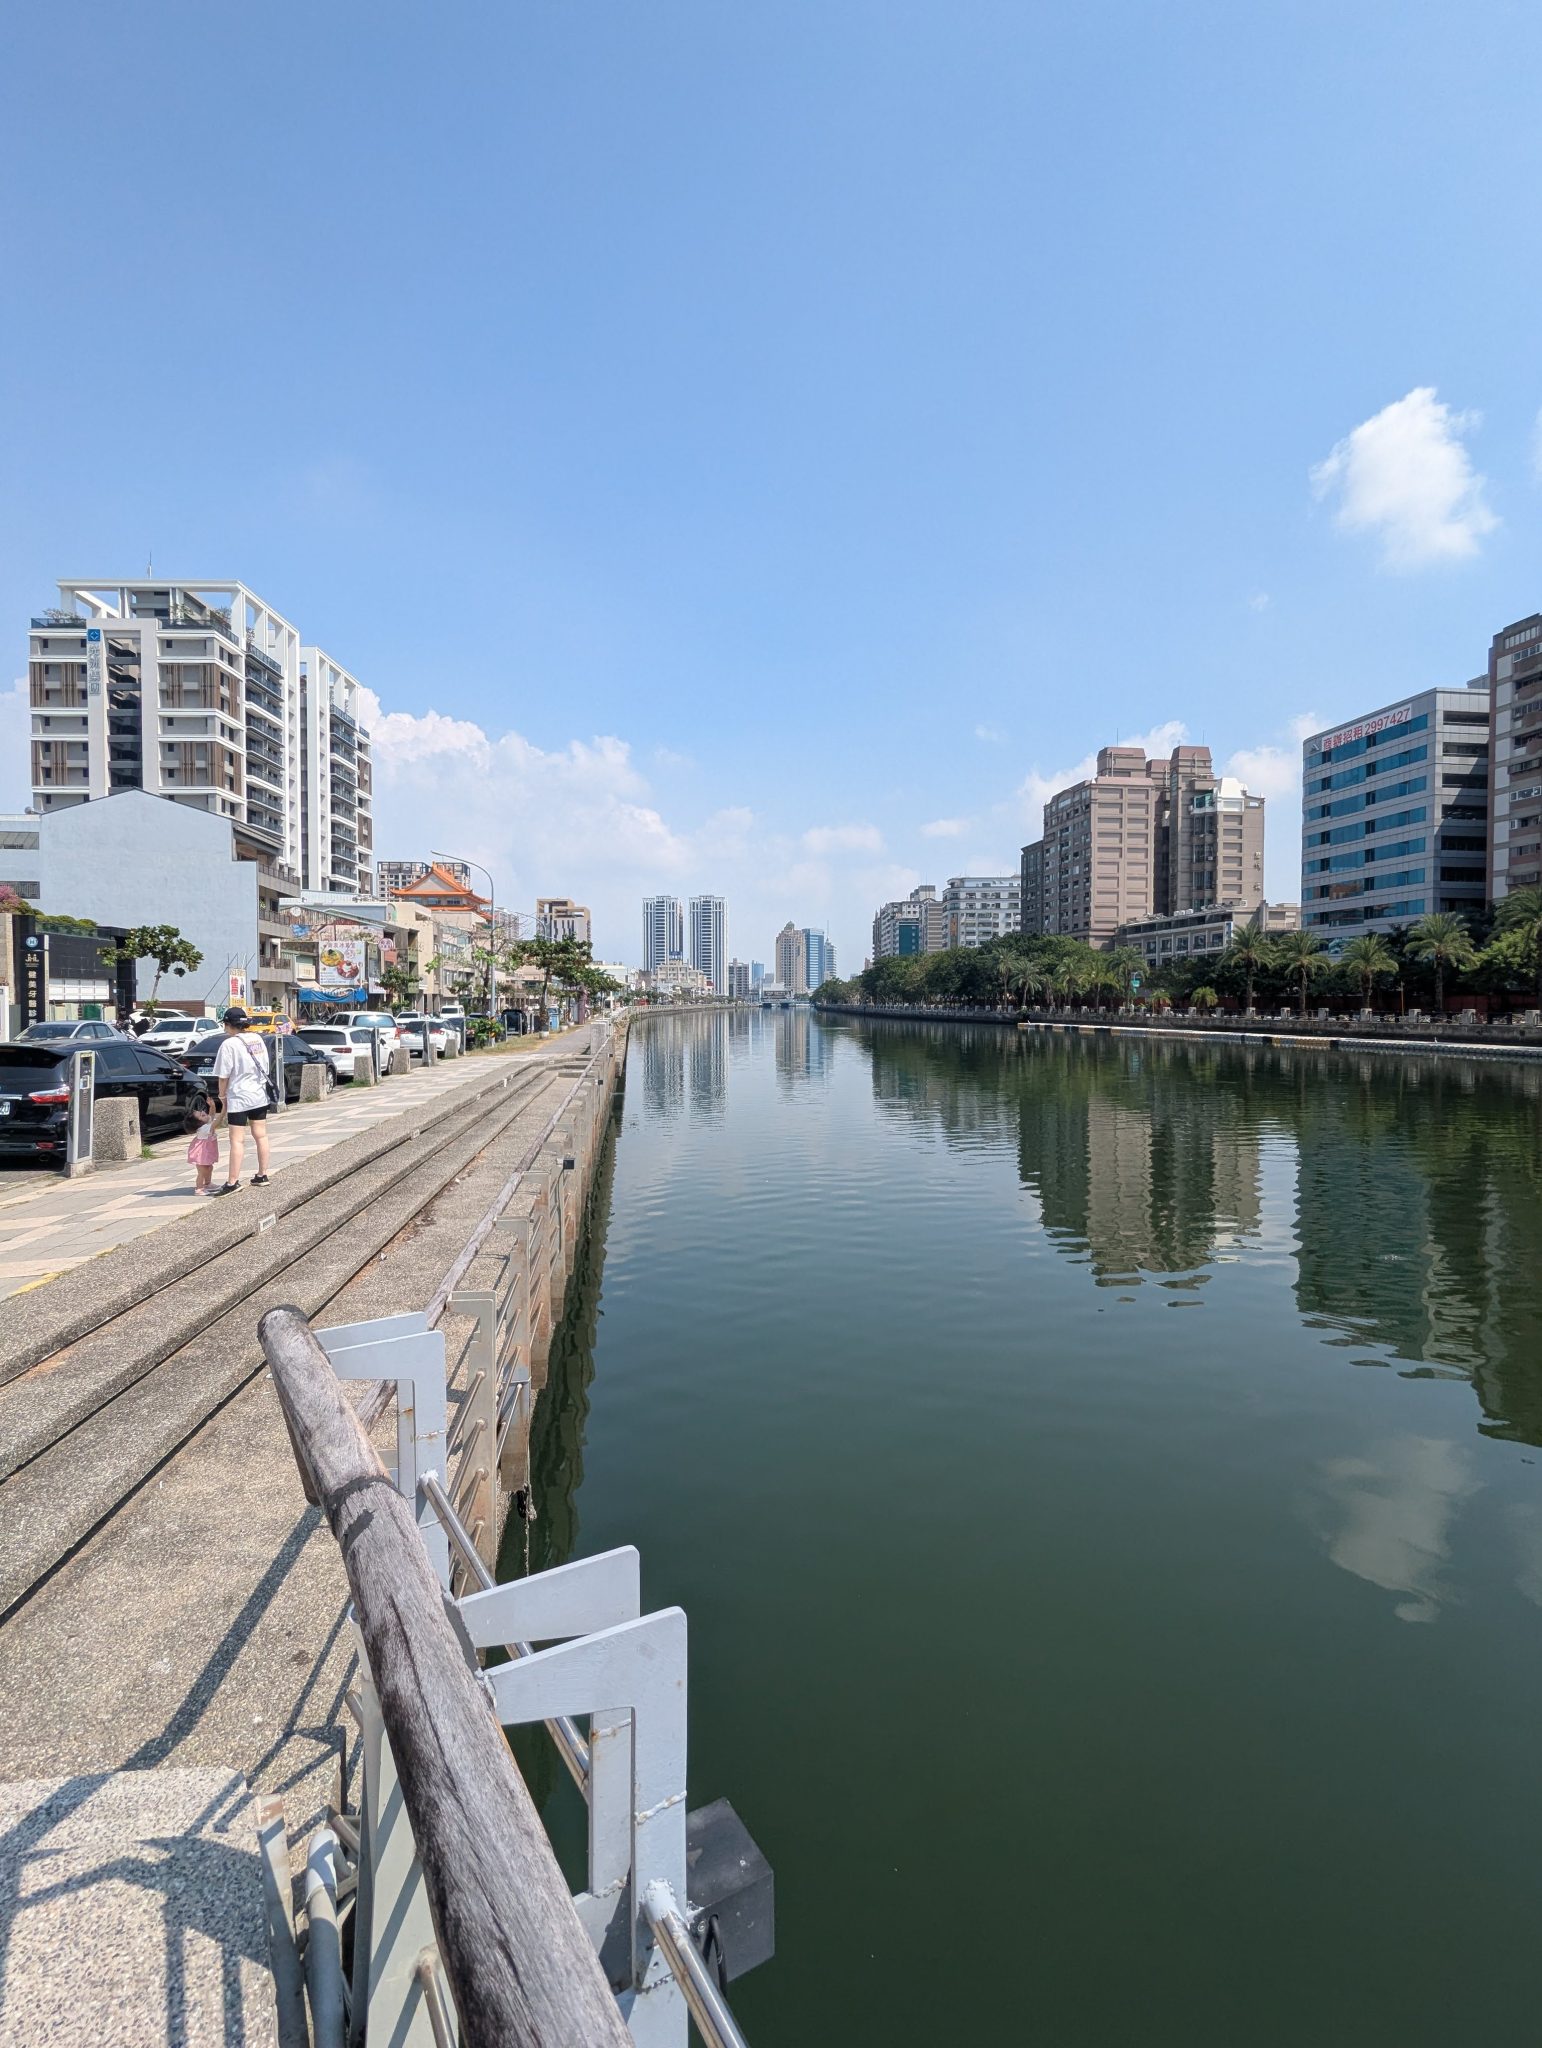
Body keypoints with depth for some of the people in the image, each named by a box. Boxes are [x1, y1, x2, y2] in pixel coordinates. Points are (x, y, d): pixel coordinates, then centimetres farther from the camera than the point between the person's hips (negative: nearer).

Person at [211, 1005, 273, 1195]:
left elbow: (224, 1076, -12)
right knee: (261, 1135, 12)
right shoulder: (257, 1040, 6)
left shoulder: (230, 1044, -14)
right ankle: (262, 1175, 20)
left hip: (239, 1098, -7)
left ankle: (233, 1182, -4)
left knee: (237, 1140, -5)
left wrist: (222, 1096, 0)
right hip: (260, 1095, 7)